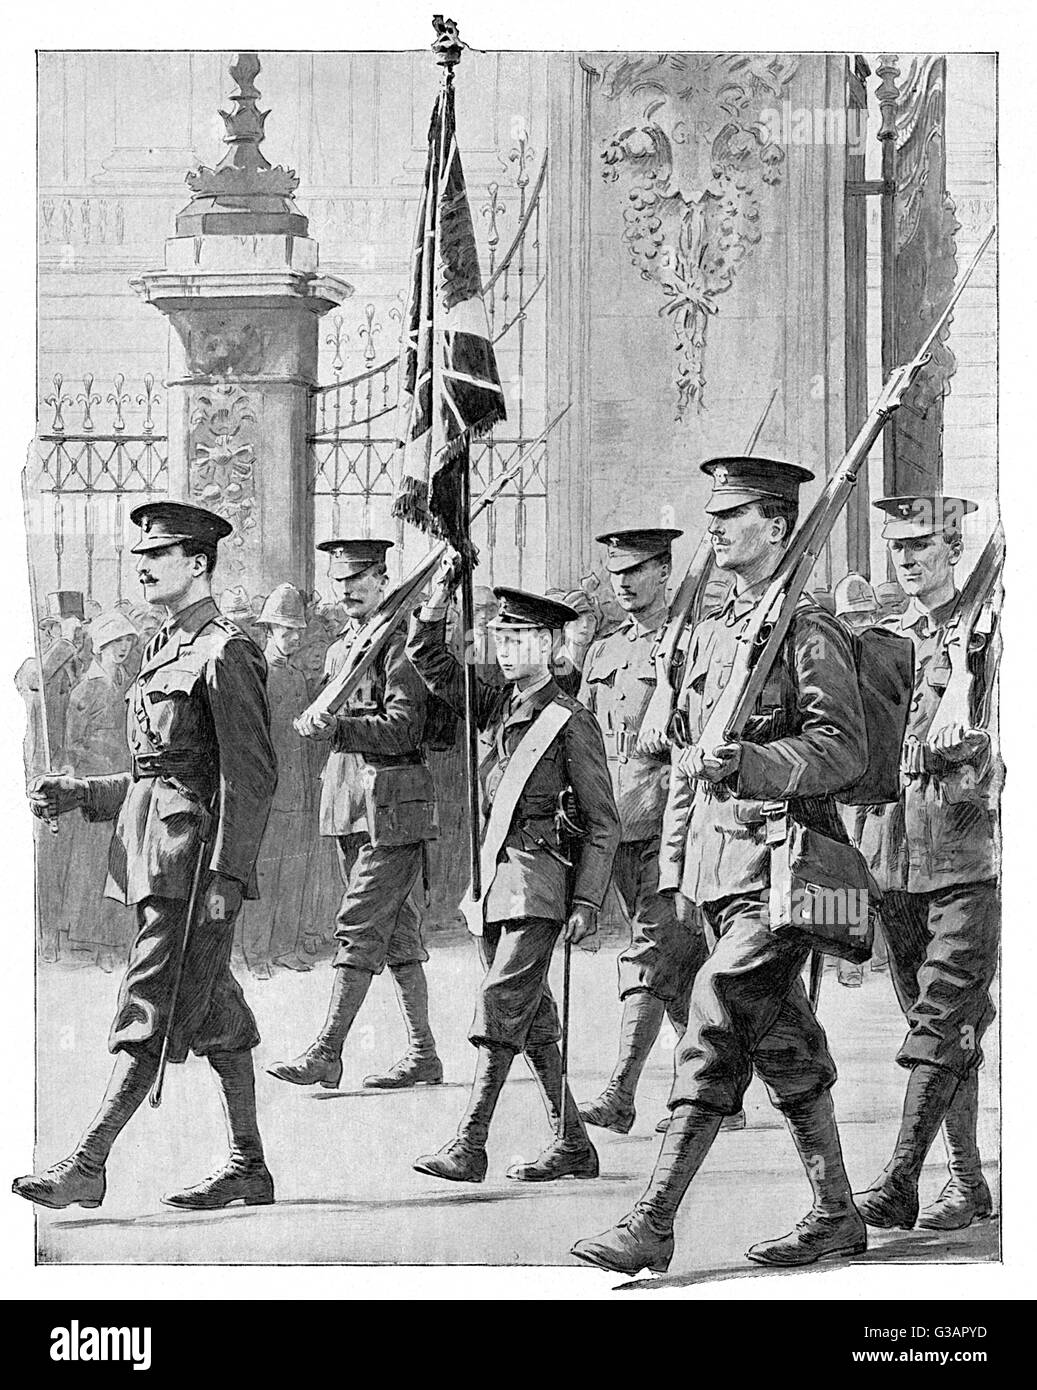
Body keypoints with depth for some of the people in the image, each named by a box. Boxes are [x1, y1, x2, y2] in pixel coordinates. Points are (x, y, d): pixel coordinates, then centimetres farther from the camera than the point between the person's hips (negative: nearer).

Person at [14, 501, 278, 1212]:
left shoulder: (226, 654, -10)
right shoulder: (164, 652, 18)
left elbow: (251, 778, -15)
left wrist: (226, 874, -20)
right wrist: (76, 794, 12)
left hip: (196, 860, -9)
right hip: (154, 857, 9)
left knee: (149, 1012, -9)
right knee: (216, 1013, 12)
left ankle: (88, 1164, -10)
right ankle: (249, 1169, 17)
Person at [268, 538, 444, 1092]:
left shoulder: (402, 642, -8)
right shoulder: (339, 650, 18)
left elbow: (404, 728, -17)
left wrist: (339, 728, -27)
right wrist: (316, 725, 2)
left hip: (395, 804, -8)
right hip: (347, 800, 8)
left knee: (359, 926, -10)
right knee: (396, 930, 10)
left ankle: (326, 1052, -10)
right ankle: (423, 1055, 15)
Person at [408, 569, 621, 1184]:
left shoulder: (571, 721, -8)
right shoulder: (498, 702, 11)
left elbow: (603, 821, -6)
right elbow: (430, 660, 13)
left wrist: (587, 901, -11)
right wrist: (441, 594, 0)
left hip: (540, 881, -7)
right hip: (493, 874, 7)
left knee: (502, 1005, -13)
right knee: (533, 1017, 10)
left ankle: (470, 1144, -13)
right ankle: (573, 1144, 17)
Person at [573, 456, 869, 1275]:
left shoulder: (809, 631, -7)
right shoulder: (710, 635, 17)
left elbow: (845, 749, -14)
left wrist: (751, 762, -26)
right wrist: (673, 864, 18)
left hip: (783, 860, -8)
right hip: (722, 862, 8)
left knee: (717, 1024, -14)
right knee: (782, 1040, 9)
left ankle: (654, 1222, -9)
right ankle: (837, 1216, 18)